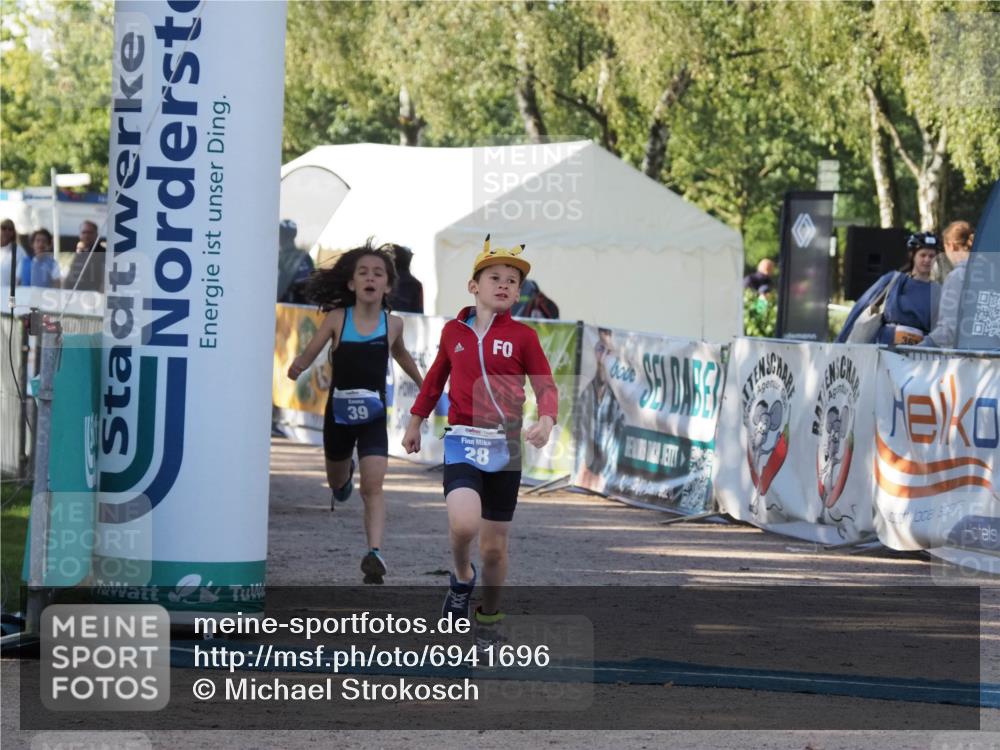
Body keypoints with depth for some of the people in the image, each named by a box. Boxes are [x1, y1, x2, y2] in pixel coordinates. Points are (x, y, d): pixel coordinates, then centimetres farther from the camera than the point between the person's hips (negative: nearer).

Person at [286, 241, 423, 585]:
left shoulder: (392, 324, -4)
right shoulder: (337, 319, -9)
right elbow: (309, 354, -11)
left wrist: (425, 385, 27)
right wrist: (296, 367, -34)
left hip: (373, 417, -1)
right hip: (338, 414, 1)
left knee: (373, 485, -18)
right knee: (337, 482, 24)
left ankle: (375, 552, -25)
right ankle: (345, 477, 61)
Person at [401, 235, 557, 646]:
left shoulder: (522, 336, 0)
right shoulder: (454, 331, 6)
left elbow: (545, 385, -1)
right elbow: (436, 377, 22)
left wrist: (546, 420, -22)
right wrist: (416, 422, 29)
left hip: (505, 446, 0)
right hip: (463, 441, 0)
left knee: (494, 546, 6)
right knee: (463, 523, -26)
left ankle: (489, 616, 28)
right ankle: (462, 577, 5)